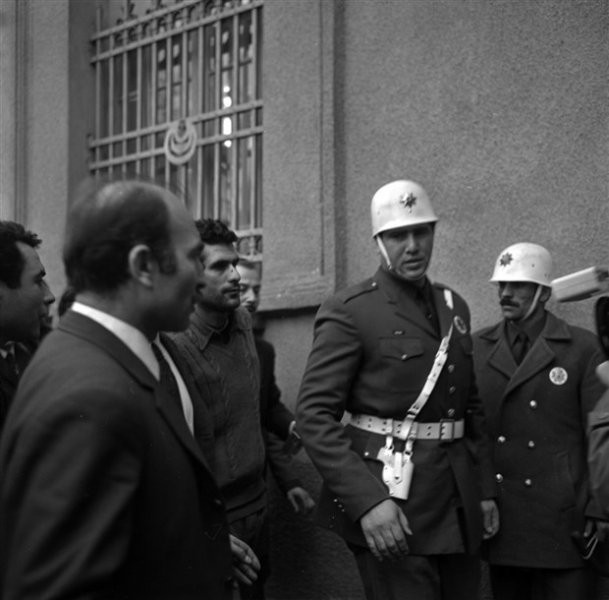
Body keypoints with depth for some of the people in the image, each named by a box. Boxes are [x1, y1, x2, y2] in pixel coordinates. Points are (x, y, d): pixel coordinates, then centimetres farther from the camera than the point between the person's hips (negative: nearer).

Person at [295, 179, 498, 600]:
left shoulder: (455, 307, 13)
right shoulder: (349, 311, -8)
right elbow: (314, 415, -14)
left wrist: (485, 488, 12)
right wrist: (368, 501, -22)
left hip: (460, 509, 6)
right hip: (393, 506, -6)